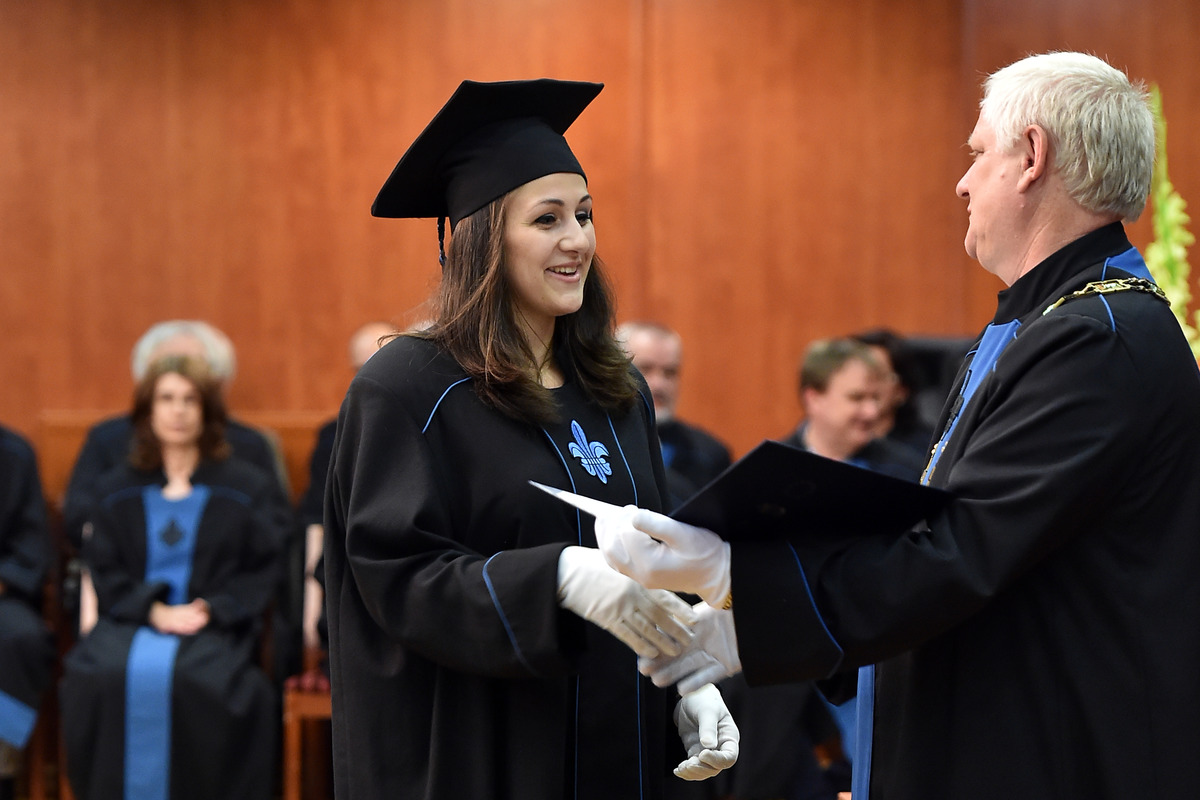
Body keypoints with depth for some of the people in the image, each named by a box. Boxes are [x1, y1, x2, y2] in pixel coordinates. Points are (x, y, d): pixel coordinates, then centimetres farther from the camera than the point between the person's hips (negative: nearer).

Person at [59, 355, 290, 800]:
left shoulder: (249, 489, 14)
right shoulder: (117, 492, 20)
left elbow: (265, 571, 6)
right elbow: (104, 571, 11)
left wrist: (210, 609, -11)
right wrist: (153, 609, -8)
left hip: (216, 626, -2)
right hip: (131, 621, 2)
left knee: (191, 679, -37)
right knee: (100, 677, -33)